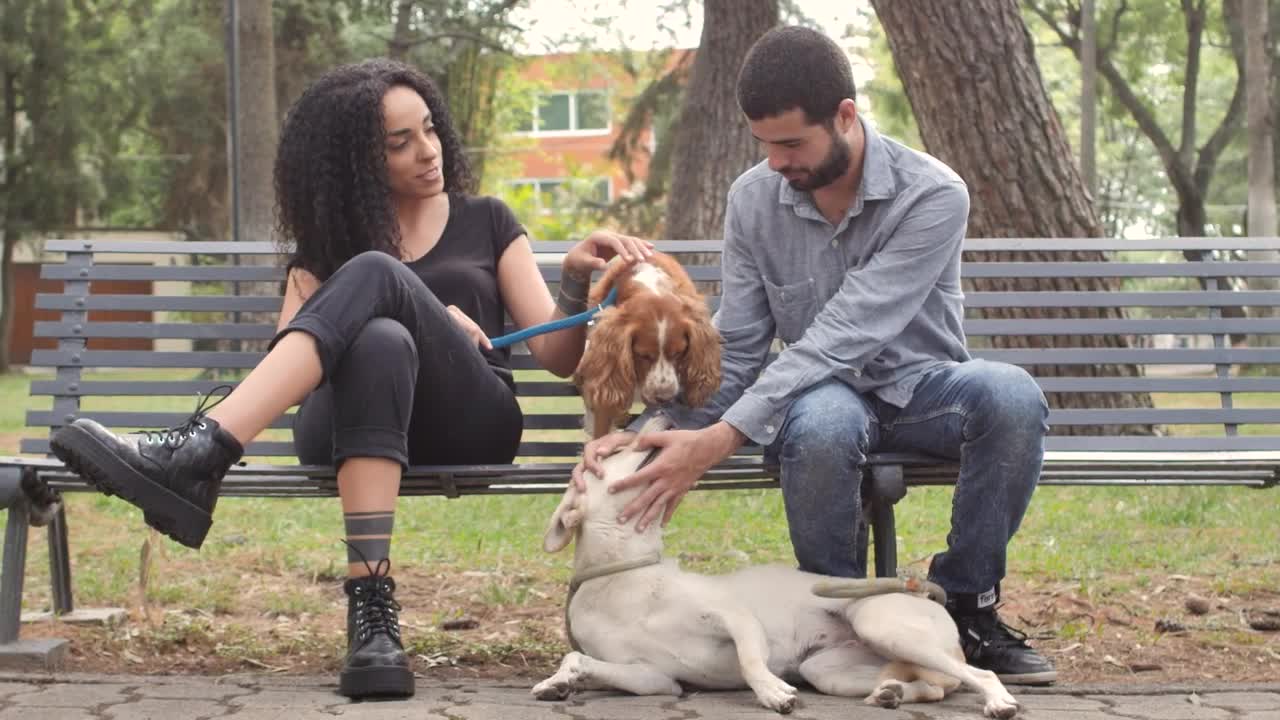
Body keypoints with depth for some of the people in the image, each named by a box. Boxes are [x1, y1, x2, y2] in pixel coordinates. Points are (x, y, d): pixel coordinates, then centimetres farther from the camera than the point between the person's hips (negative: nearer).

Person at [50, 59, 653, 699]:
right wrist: (427, 323, -10)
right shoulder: (325, 241, 19)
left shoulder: (485, 223, 19)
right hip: (353, 422, 1)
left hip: (469, 426, 0)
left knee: (373, 275, -28)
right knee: (382, 341, -38)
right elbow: (294, 360, 1)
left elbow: (558, 357, 10)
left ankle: (202, 452, -48)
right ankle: (370, 602, -53)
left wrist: (576, 281, -11)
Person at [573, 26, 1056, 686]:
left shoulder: (932, 197, -20)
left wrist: (722, 437, -37)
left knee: (1012, 395, -36)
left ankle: (964, 606, -16)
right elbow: (734, 353, -2)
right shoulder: (753, 200, -5)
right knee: (823, 423, -38)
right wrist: (650, 431, -20)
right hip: (822, 393, 1)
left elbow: (842, 335, -29)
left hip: (922, 389, -1)